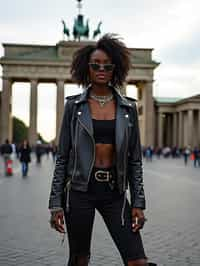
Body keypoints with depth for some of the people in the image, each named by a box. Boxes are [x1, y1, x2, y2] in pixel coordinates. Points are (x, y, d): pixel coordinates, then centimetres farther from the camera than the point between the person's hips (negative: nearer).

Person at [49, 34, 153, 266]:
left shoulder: (128, 108, 4)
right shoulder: (74, 105, -1)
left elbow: (134, 159, 5)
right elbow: (62, 156, 1)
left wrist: (138, 203, -1)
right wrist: (55, 203, -3)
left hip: (114, 192, 1)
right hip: (80, 190, -1)